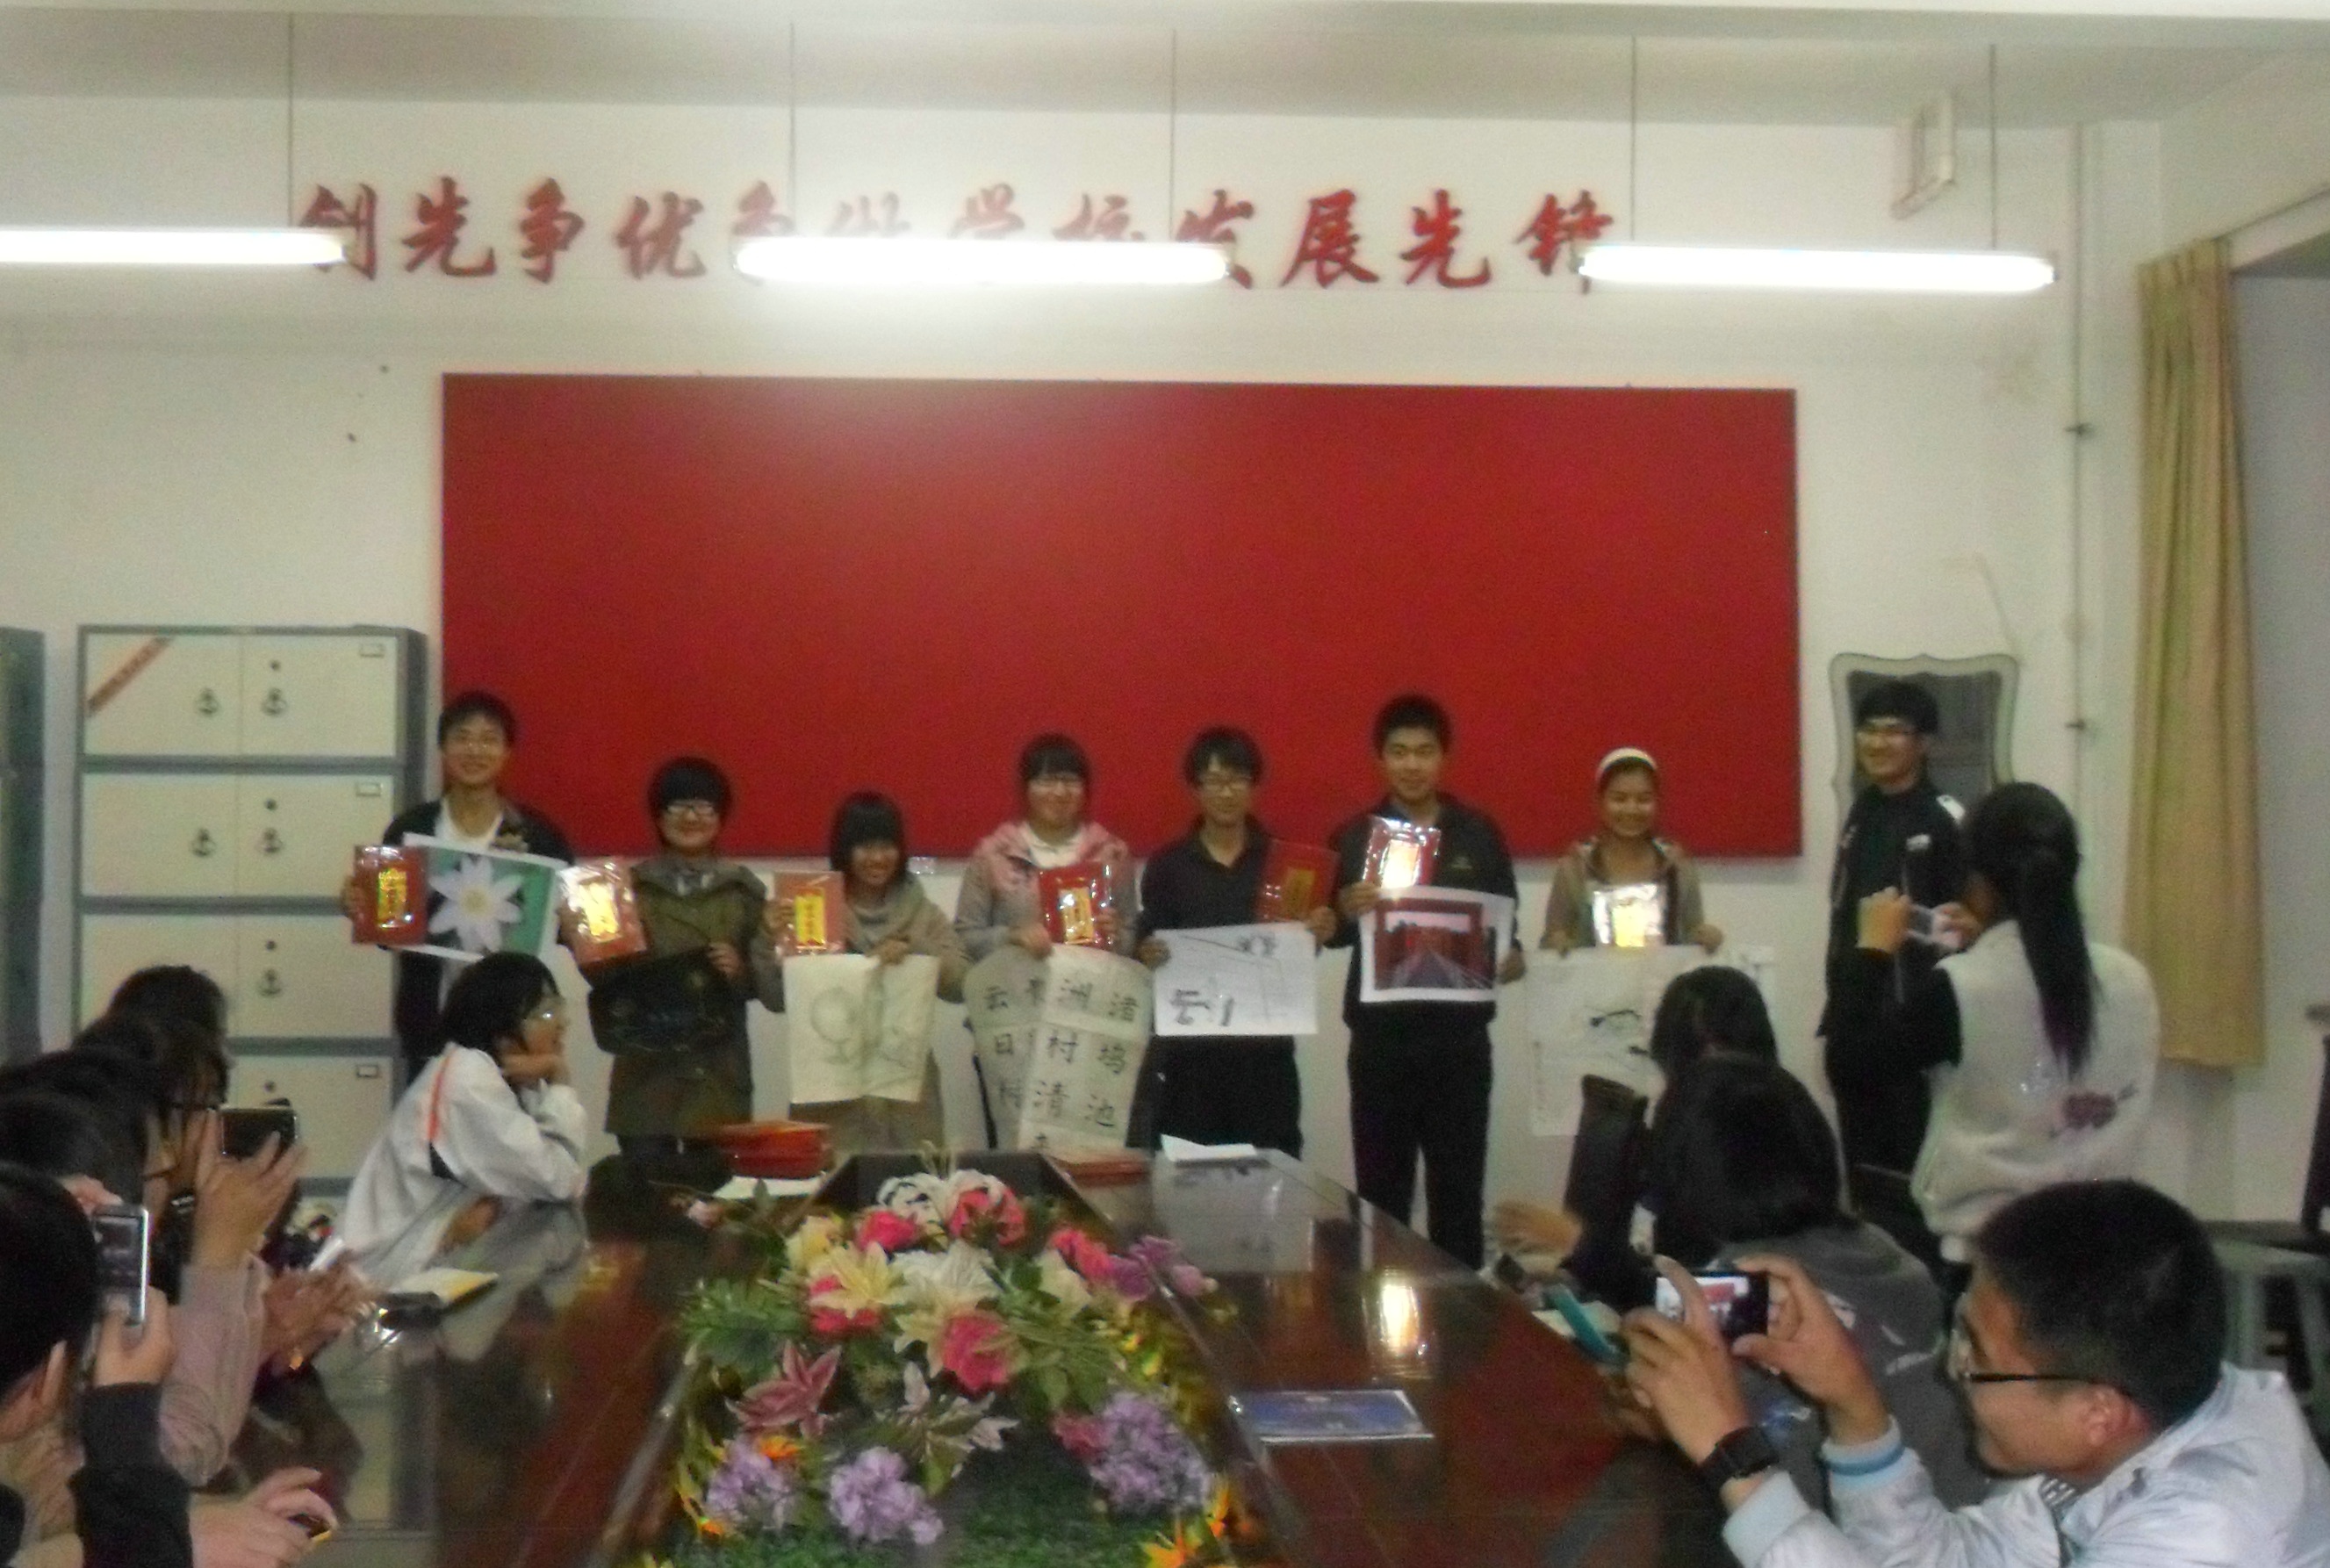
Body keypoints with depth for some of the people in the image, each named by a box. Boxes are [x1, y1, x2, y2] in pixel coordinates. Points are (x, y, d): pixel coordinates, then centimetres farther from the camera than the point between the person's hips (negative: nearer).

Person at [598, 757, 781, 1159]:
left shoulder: (744, 891, 7)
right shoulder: (631, 886, 8)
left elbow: (775, 988, 1)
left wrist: (742, 970, -17)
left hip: (719, 1076, 0)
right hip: (645, 1069, 0)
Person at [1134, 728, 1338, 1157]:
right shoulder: (1167, 864, 4)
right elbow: (1147, 944, 3)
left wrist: (1318, 933, -13)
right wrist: (1149, 954, -19)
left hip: (1265, 1037, 1)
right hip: (1189, 1040, -1)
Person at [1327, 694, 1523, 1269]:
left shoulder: (1480, 834, 5)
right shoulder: (1353, 837, 3)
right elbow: (1330, 935, 1)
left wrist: (1511, 956, -13)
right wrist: (1346, 912, -20)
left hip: (1460, 1034, 0)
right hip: (1380, 1035, 0)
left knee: (1458, 1186, 4)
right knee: (1381, 1186, 3)